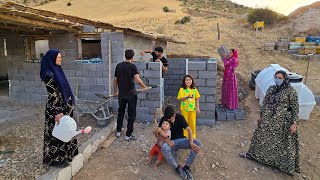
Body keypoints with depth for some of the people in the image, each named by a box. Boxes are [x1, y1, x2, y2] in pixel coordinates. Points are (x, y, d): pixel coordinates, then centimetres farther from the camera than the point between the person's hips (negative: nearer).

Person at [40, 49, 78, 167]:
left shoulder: (57, 71, 10)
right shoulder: (48, 74, -17)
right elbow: (52, 95, -21)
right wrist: (57, 112, -22)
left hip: (64, 106, 9)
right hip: (56, 108, -9)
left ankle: (63, 154, 34)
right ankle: (55, 159, 19)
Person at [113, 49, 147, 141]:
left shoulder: (118, 66, 2)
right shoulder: (132, 66, -13)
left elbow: (115, 80, 9)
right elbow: (138, 80, -25)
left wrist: (115, 91, 21)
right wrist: (143, 86, -6)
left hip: (121, 94, 5)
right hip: (131, 94, -5)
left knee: (120, 112, 21)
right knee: (131, 115, 7)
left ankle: (118, 132, 32)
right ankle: (128, 135, 13)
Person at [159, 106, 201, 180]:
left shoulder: (180, 117, -9)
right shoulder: (163, 119, -9)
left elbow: (189, 130, -15)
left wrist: (191, 143, -32)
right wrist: (167, 140, -26)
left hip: (181, 140, 1)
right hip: (171, 142, -1)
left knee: (197, 143, -26)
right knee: (163, 148, -37)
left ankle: (186, 167, -15)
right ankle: (177, 168, -17)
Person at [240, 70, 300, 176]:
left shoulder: (291, 91, -11)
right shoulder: (271, 89, 3)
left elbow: (295, 108, -10)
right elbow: (265, 103, 11)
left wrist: (294, 123, -14)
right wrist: (261, 116, 15)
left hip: (282, 121, -5)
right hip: (268, 119, 5)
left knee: (282, 143, 7)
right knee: (262, 137, 18)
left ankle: (286, 166, 26)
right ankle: (253, 154, 36)